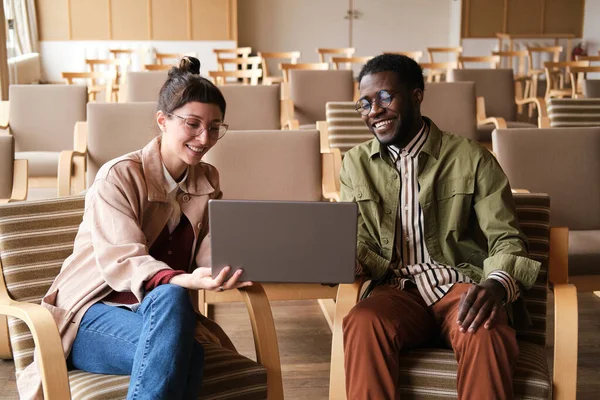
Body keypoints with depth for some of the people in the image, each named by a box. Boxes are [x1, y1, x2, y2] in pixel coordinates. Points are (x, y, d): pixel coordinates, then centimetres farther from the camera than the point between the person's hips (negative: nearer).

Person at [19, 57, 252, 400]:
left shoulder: (208, 181, 11)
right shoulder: (119, 176, -9)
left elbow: (212, 251, -1)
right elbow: (123, 261, -22)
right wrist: (185, 281, -41)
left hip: (155, 312, 4)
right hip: (91, 315, -4)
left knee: (182, 354, -34)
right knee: (171, 297, -37)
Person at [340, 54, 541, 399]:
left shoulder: (472, 160, 2)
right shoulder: (356, 164, 11)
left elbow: (507, 240, -1)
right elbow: (358, 243, 9)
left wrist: (496, 284, -25)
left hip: (461, 286, -1)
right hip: (397, 289, 2)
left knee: (487, 336, -36)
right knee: (362, 324, -34)